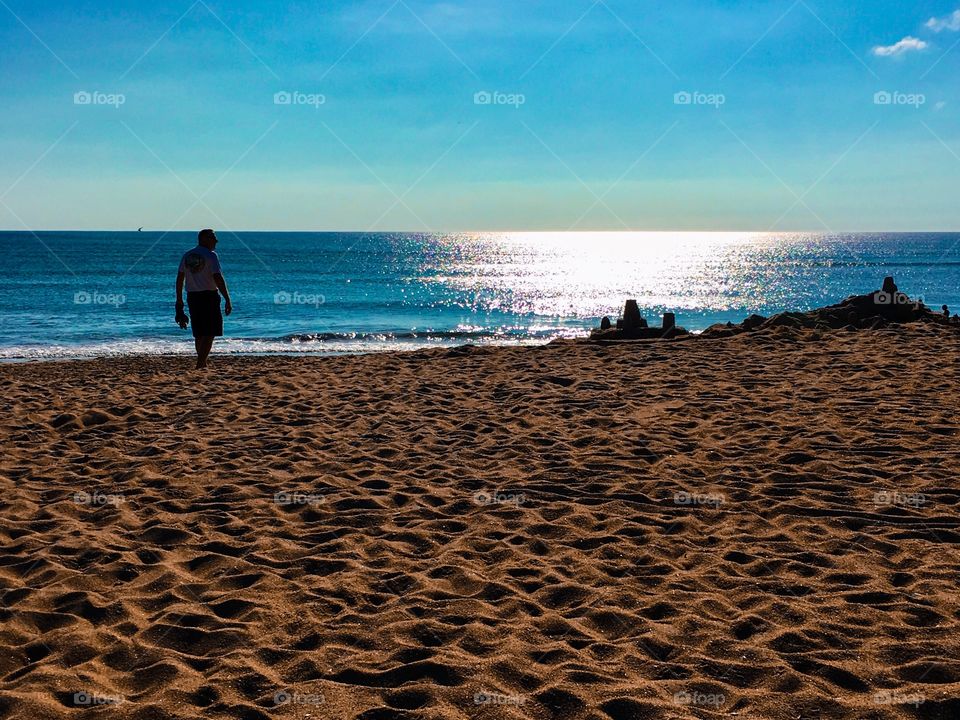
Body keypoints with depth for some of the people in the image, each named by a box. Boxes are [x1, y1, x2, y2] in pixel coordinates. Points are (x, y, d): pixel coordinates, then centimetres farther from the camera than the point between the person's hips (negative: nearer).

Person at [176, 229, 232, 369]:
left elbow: (180, 278, 11)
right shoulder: (210, 255, -9)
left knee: (199, 334, 15)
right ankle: (200, 364, -10)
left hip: (192, 297, 6)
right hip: (209, 296, -6)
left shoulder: (187, 256, 10)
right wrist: (227, 300, -17)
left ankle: (203, 363, 21)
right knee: (210, 333, -2)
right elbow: (218, 279, -18)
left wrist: (179, 300, 17)